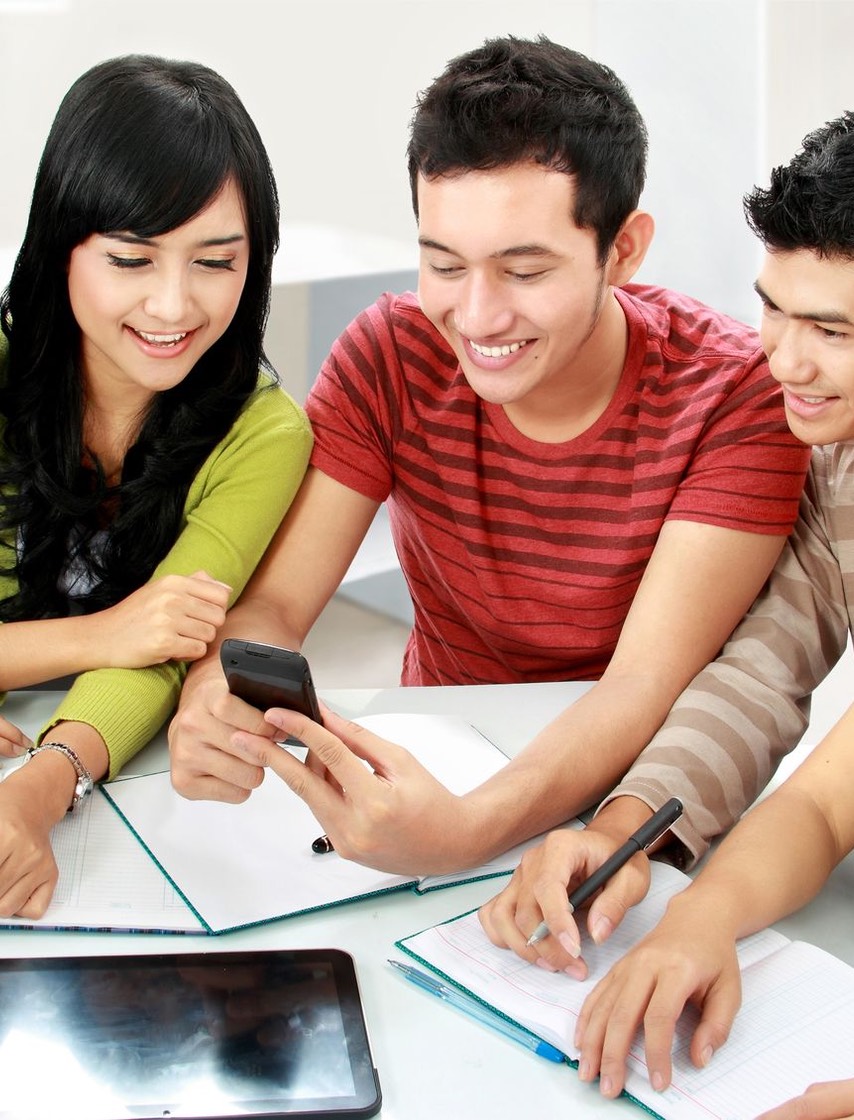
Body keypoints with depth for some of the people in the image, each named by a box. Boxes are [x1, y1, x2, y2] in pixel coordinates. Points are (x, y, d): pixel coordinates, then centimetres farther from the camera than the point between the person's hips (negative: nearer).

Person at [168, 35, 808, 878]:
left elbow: (647, 683, -25)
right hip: (435, 760, 2)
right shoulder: (389, 356, -10)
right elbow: (272, 604, -12)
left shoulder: (738, 396, -18)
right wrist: (216, 700, -36)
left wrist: (466, 832, -44)